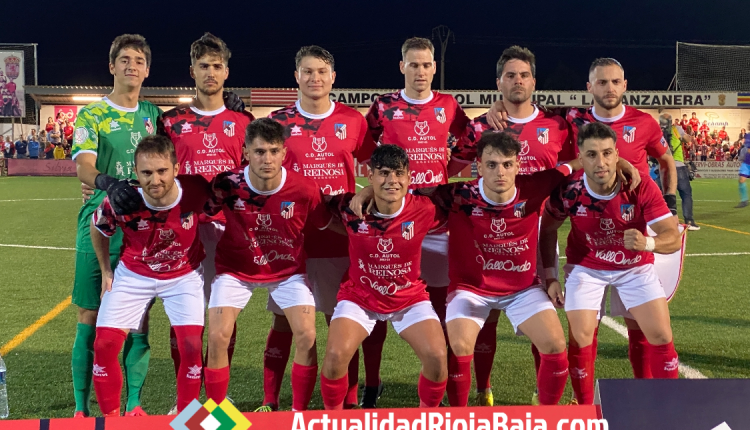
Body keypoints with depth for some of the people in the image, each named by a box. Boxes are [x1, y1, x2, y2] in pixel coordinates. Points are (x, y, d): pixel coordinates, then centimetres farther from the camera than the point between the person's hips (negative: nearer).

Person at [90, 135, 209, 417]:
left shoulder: (196, 191, -28)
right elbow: (98, 228, -2)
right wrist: (106, 270, 4)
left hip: (184, 274, 0)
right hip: (133, 274, 1)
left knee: (192, 345, -14)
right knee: (105, 344, -6)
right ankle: (110, 418, 15)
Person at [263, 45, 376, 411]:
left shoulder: (353, 121, 4)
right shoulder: (278, 121, 3)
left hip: (339, 238, 0)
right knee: (283, 322, 4)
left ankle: (349, 403, 15)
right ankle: (270, 402, 16)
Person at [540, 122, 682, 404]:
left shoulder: (642, 188, -25)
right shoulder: (568, 191, -23)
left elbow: (674, 237, -26)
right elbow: (548, 230, -4)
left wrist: (648, 243, -48)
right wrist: (550, 276, -7)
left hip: (636, 267, 1)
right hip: (586, 267, 0)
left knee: (661, 336, -5)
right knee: (581, 339, -9)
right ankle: (585, 409, 13)